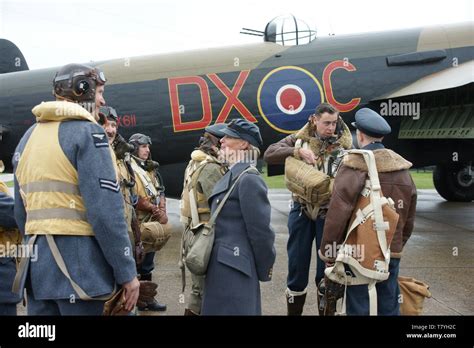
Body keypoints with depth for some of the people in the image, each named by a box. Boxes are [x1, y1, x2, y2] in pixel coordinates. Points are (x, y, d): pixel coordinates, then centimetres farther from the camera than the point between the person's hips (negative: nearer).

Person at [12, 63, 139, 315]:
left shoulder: (29, 136, 15)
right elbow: (105, 210, -17)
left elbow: (21, 211, 16)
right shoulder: (87, 131, -9)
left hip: (37, 260, 7)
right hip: (78, 259, -7)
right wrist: (127, 272, -12)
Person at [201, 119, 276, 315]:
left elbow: (260, 230, -15)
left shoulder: (248, 179, -16)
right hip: (222, 265, 9)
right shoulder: (231, 176, 13)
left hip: (233, 268, -9)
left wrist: (263, 271, -6)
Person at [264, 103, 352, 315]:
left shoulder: (343, 145, -1)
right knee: (297, 266, 9)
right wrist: (298, 151, -21)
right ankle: (294, 311, 25)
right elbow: (269, 155, -9)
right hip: (301, 210, 1)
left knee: (327, 268, 8)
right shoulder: (299, 139, 2)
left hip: (329, 212, -1)